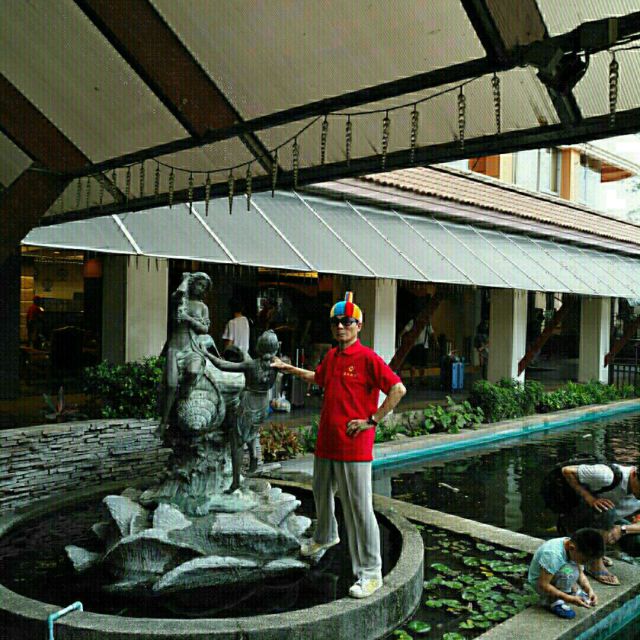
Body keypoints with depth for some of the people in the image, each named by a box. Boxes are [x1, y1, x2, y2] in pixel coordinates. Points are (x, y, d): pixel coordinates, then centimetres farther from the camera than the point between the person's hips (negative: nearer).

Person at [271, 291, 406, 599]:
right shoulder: (331, 356, 11)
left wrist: (371, 420, -17)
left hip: (354, 447, -8)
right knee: (321, 493, 26)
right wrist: (288, 368, 32)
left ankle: (370, 573, 6)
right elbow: (318, 377, 32)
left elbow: (398, 389, -18)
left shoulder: (368, 358, -13)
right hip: (326, 442, 8)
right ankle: (325, 536, 53)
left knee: (358, 508, -4)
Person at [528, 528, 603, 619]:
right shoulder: (553, 554, -35)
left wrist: (590, 590, -17)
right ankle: (556, 602, -13)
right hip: (539, 582, -8)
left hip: (554, 576, 8)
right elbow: (543, 585, -31)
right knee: (569, 571, -29)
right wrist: (570, 599, -31)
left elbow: (580, 574, 0)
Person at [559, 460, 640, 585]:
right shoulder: (608, 476, -34)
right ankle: (595, 564, -20)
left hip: (607, 522, 6)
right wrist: (590, 499, -34)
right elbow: (567, 471, -28)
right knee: (606, 512, -37)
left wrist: (622, 529, -29)